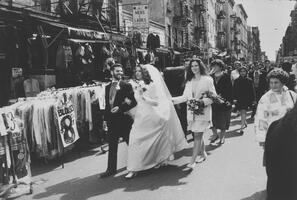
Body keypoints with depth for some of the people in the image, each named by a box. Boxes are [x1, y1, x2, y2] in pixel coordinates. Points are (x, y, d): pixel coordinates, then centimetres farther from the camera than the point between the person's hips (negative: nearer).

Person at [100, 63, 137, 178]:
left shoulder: (126, 86, -4)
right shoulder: (107, 87, 12)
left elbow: (133, 102, -9)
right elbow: (107, 103, 12)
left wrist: (120, 108, -16)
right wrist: (106, 117, 1)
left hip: (124, 119, -5)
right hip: (111, 119, 5)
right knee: (112, 146, 8)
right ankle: (111, 169, 17)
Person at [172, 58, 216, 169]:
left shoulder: (207, 80, -2)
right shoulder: (189, 81, 12)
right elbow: (185, 97, 10)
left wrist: (202, 102, -18)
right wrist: (172, 99, -2)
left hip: (202, 112, -5)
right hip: (192, 112, 5)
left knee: (197, 135, -8)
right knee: (198, 135, 11)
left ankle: (193, 161, -7)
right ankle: (203, 154, 30)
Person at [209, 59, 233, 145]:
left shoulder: (226, 77, -4)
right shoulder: (211, 77, 5)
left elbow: (230, 90, -5)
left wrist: (229, 100, -13)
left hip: (224, 102, -2)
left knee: (223, 121, 7)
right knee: (213, 120, 1)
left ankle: (222, 137, 24)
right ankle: (215, 135, 20)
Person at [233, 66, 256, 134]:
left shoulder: (249, 81, 0)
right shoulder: (236, 81, 2)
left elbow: (252, 91, 4)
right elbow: (234, 90, 0)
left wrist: (253, 99, 4)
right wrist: (234, 98, -10)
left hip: (246, 98, -2)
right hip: (238, 98, 2)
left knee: (243, 112, -12)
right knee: (242, 112, 14)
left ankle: (242, 127, -14)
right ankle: (245, 122, 37)